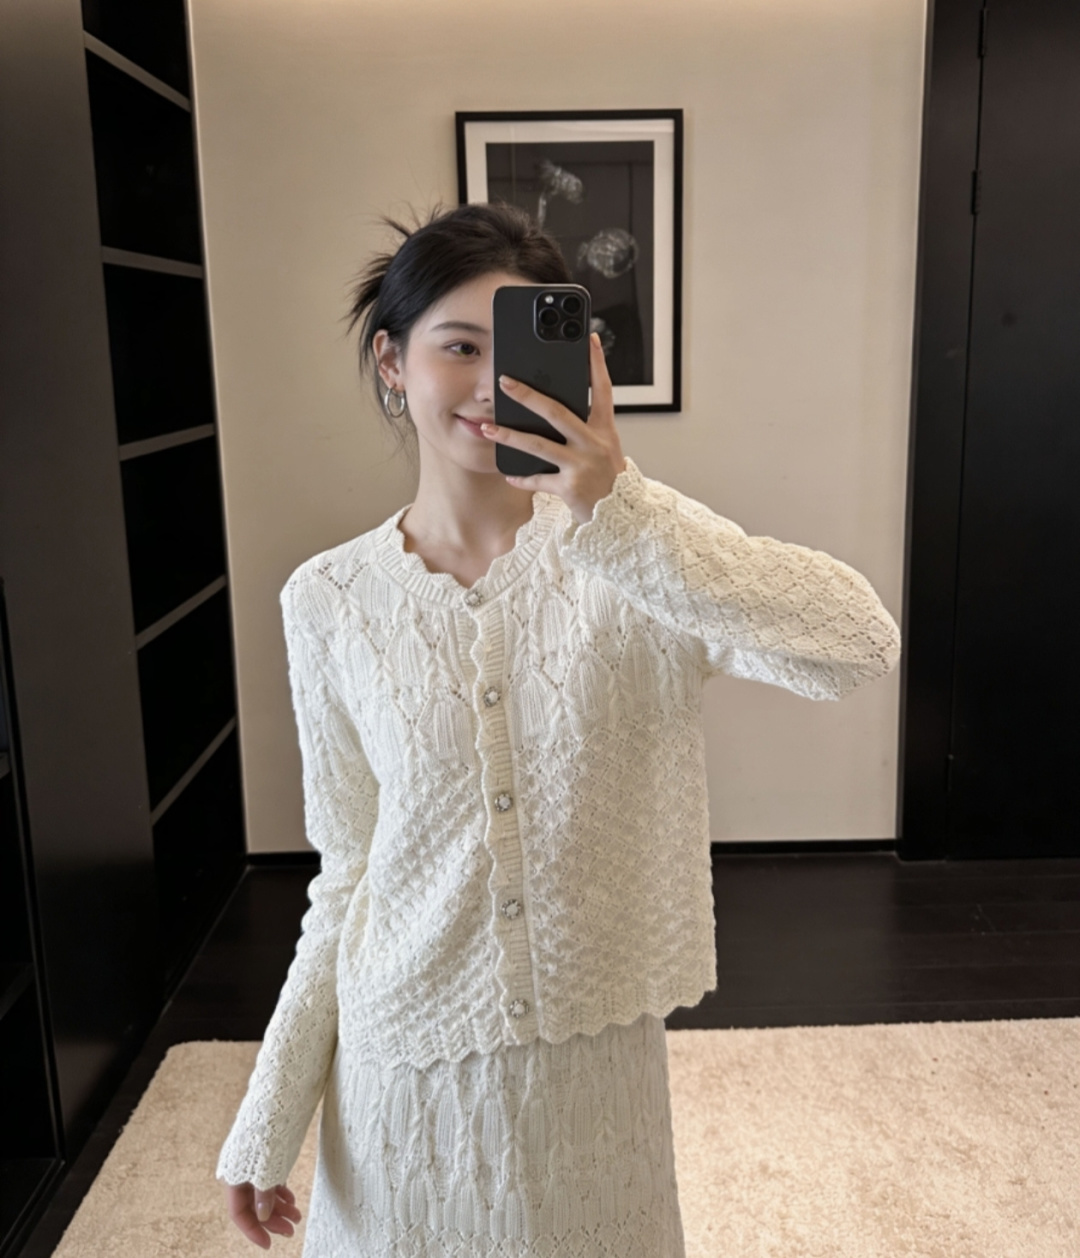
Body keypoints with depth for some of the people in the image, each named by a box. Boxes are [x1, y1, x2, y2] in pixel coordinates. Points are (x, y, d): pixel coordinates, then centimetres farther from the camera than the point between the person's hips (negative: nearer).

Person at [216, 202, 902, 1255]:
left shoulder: (630, 549, -11)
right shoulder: (329, 601, -6)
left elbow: (861, 646, -27)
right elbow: (348, 874, 2)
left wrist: (618, 517, -37)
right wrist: (269, 1118, 4)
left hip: (595, 1059, -1)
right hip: (404, 1067, 1)